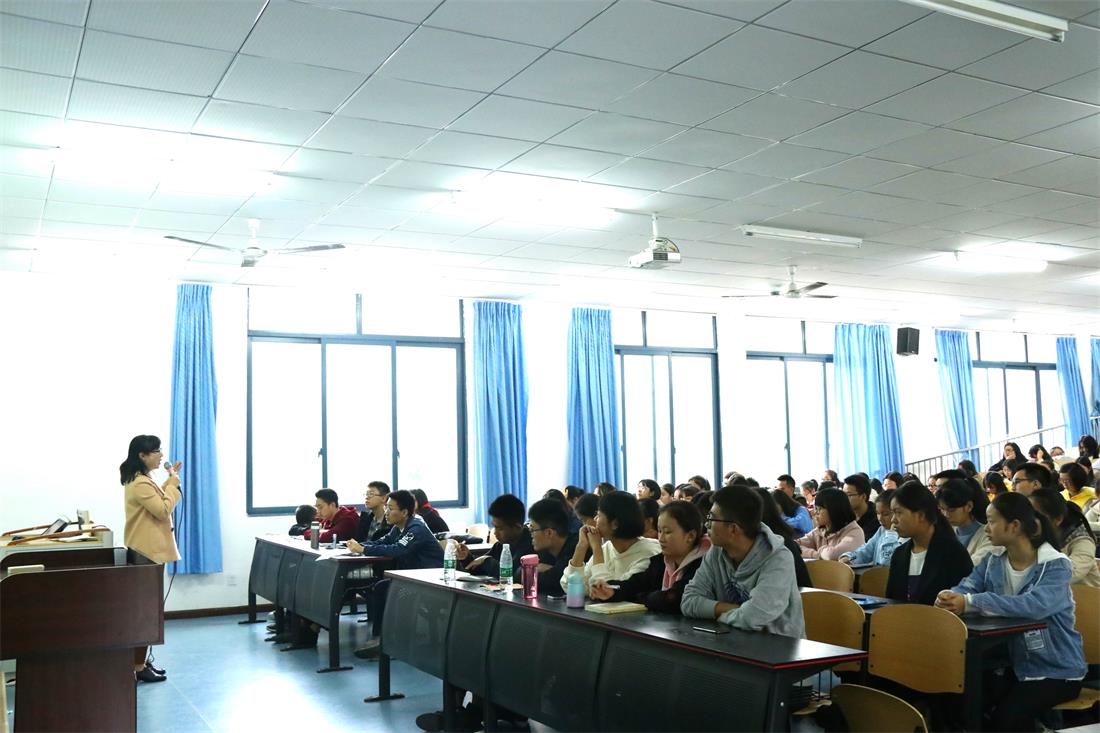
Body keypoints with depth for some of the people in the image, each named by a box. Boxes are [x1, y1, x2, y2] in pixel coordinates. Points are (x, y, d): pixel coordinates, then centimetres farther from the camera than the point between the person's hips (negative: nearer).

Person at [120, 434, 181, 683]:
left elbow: (158, 501, 23)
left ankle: (141, 660, 22)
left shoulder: (141, 480, 13)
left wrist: (170, 480, 16)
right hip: (146, 554, -11)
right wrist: (174, 481, -13)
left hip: (148, 552, 11)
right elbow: (164, 509, -21)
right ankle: (138, 667, 0)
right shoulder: (140, 483, -20)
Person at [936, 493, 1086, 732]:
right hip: (1015, 663, 5)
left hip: (1057, 670, -5)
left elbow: (1036, 605, -36)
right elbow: (966, 587, -6)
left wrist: (970, 602, -40)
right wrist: (949, 597, -32)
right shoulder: (994, 560, 3)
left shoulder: (1055, 565, -17)